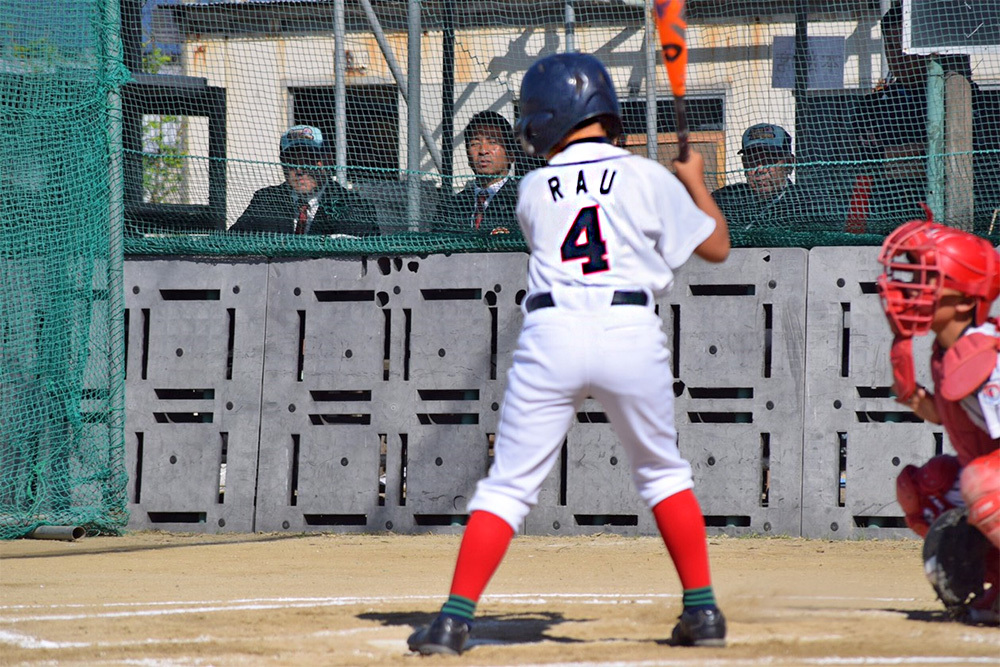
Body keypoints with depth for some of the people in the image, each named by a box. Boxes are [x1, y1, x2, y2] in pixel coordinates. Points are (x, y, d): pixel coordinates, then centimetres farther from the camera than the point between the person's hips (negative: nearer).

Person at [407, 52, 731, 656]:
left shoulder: (534, 191, 11)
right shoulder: (649, 178, 8)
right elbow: (717, 246, 16)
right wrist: (695, 181, 33)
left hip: (551, 334, 0)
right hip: (631, 331, 0)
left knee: (509, 486, 4)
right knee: (664, 472, 20)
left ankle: (455, 620, -5)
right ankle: (703, 611, 17)